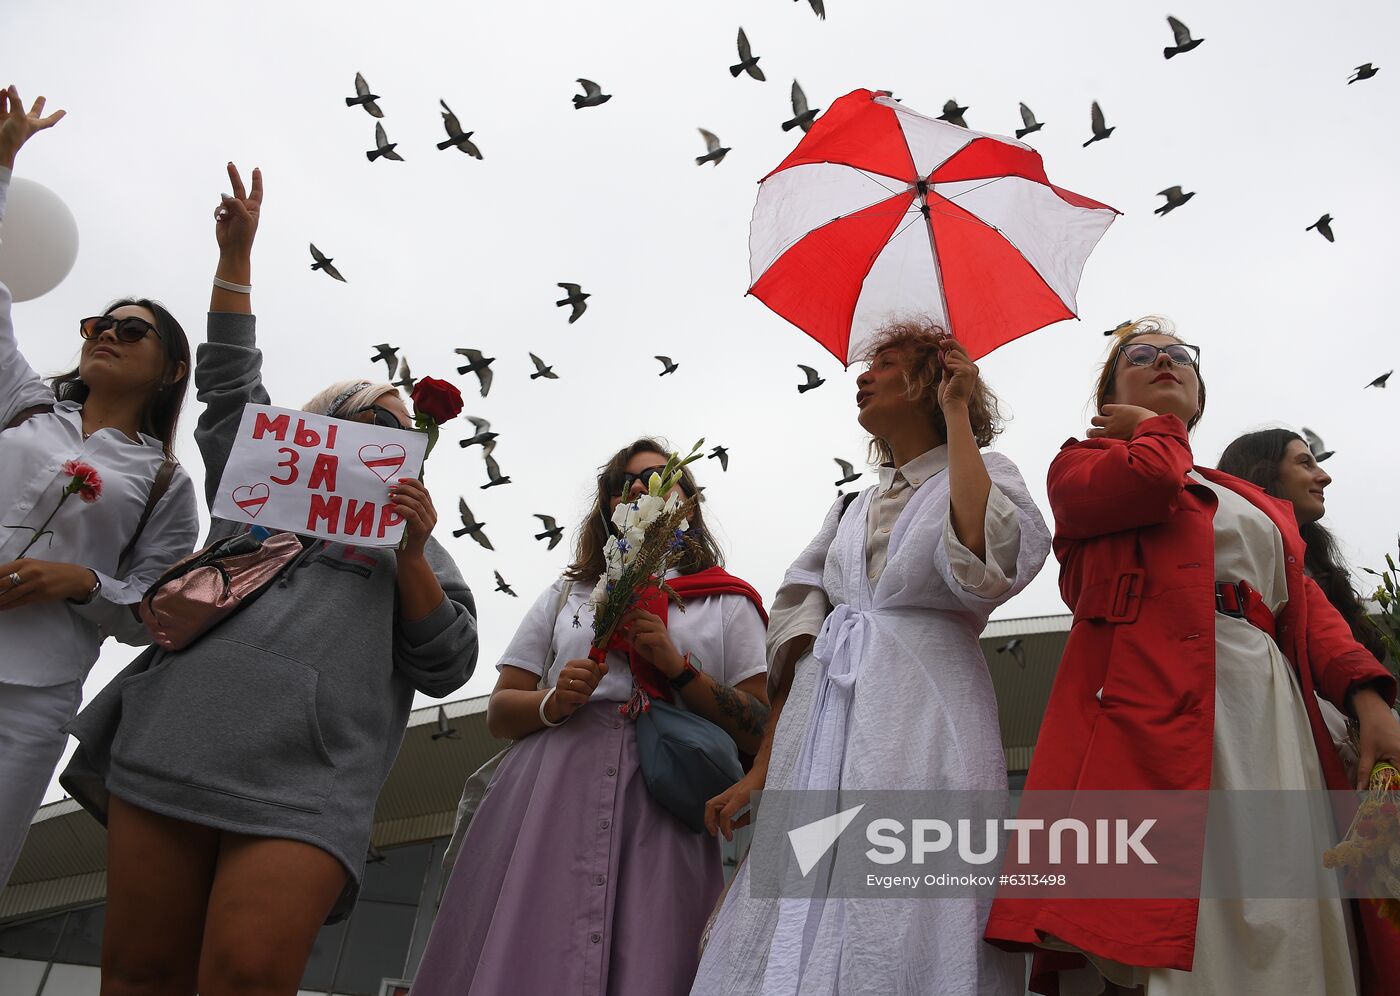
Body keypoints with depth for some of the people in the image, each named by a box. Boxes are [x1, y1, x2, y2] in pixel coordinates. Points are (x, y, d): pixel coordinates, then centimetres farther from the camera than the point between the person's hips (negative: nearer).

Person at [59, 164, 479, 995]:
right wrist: (236, 254, 28)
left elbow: (446, 667, 9)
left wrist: (412, 555, -3)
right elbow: (230, 383, 29)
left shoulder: (408, 544, 19)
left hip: (305, 787, -3)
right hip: (168, 757, 3)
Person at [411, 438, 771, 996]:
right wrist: (552, 702, -5)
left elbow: (761, 734, 4)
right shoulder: (567, 594, 21)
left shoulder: (728, 604, 14)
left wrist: (679, 668, -8)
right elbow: (499, 712, 17)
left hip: (663, 811, -1)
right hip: (550, 799, 2)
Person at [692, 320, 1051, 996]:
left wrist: (955, 414, -8)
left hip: (924, 717, -5)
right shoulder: (852, 509, 22)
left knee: (900, 934, -8)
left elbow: (984, 564, -18)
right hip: (821, 729, 5)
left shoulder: (986, 475, 7)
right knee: (792, 936, 3)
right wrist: (762, 770, 10)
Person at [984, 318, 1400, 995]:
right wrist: (1154, 427, 14)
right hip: (1146, 706, -5)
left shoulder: (1254, 505, 31)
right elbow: (1149, 481, -8)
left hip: (1272, 718, 5)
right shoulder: (1082, 463, 16)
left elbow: (1308, 606, 18)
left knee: (1281, 934, -4)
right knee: (1144, 939, -16)